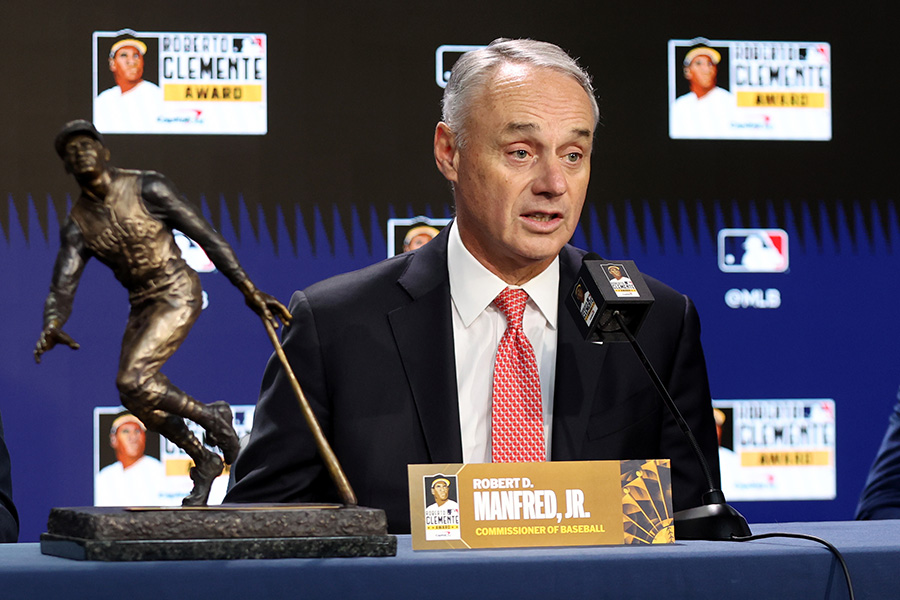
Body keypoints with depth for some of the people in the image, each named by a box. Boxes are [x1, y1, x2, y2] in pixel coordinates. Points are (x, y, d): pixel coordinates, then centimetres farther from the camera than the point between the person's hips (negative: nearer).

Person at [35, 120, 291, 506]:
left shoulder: (147, 189, -13)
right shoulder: (77, 224, 0)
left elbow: (206, 236, -12)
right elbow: (63, 285, -8)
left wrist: (248, 289, -15)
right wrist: (52, 326, -31)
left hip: (178, 295, -7)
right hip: (142, 304, 7)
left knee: (134, 381, -22)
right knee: (137, 398, 5)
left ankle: (212, 419, 0)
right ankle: (203, 461, 24)